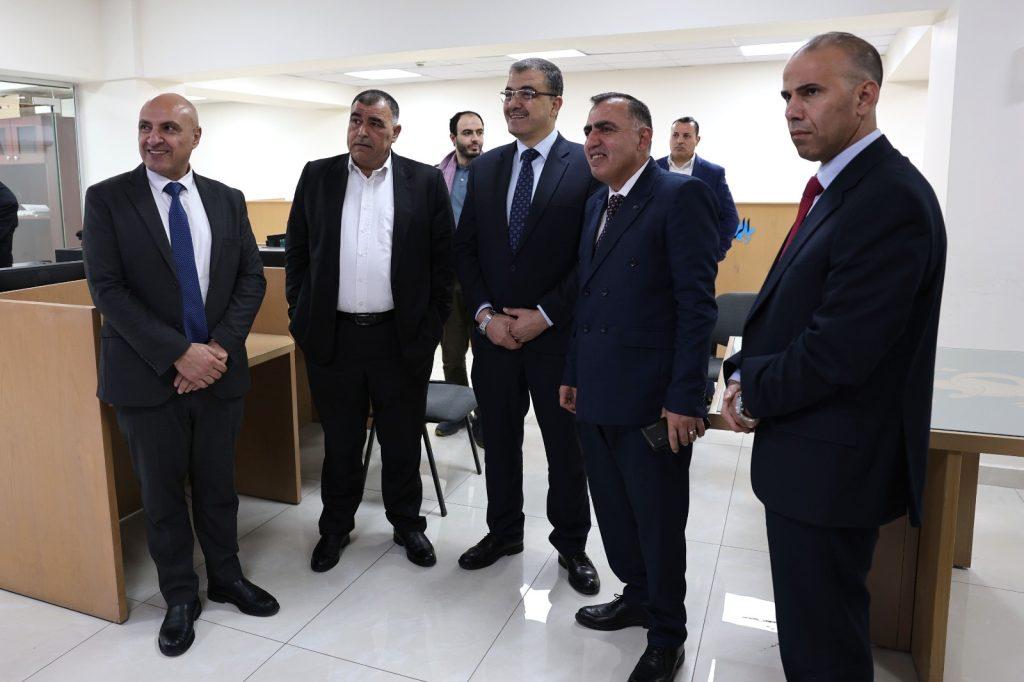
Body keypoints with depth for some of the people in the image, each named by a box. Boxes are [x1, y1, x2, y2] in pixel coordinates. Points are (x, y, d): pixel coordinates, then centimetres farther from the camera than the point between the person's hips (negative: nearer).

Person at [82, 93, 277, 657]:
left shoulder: (227, 201, 5)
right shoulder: (107, 198, -4)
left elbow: (252, 279, 3)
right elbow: (107, 289, -10)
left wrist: (219, 346, -11)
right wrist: (178, 354, -18)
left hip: (219, 370, 2)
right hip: (147, 376, -2)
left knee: (218, 484, 15)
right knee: (162, 492, 11)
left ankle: (226, 578, 35)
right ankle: (180, 596, 29)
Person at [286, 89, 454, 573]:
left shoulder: (426, 182, 0)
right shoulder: (317, 176, 5)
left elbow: (443, 260, 1)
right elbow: (296, 252, 8)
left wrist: (432, 325, -2)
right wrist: (301, 316, 3)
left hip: (401, 337, -1)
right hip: (332, 336, 1)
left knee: (402, 442, 12)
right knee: (340, 442, 14)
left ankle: (407, 523, 33)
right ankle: (336, 527, 33)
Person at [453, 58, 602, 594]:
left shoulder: (588, 166, -6)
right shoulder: (484, 168, 7)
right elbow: (465, 248, 6)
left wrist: (544, 316, -15)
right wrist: (485, 314, -7)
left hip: (557, 333, -4)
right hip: (494, 331, 4)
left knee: (566, 446, 10)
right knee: (499, 439, 16)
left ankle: (571, 544, 30)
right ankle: (504, 531, 36)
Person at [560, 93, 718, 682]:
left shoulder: (681, 195, -11)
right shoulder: (597, 204, 14)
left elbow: (697, 303, -16)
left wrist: (685, 399, -19)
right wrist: (573, 374, 17)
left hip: (652, 401, -7)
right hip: (597, 396, 8)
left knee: (659, 524, 8)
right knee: (615, 513, 20)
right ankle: (638, 596, 42)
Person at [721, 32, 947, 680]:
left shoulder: (890, 198, -21)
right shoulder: (836, 187, 11)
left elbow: (837, 353, -25)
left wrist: (753, 393, -9)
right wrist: (748, 374, 0)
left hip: (832, 463, -9)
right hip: (814, 454, 9)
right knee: (810, 630, 24)